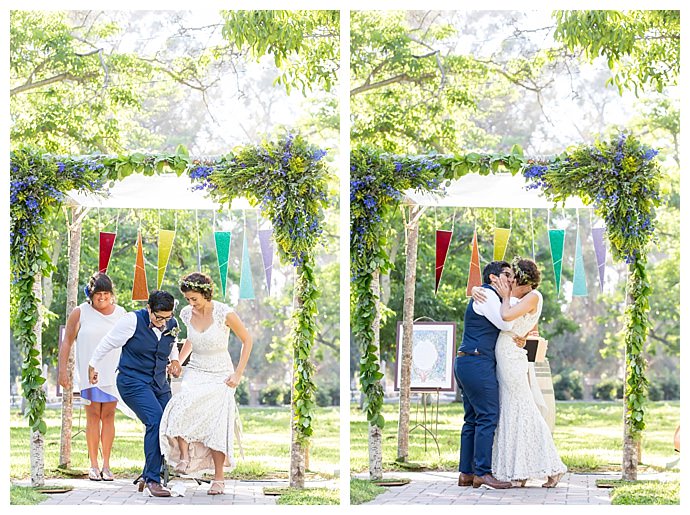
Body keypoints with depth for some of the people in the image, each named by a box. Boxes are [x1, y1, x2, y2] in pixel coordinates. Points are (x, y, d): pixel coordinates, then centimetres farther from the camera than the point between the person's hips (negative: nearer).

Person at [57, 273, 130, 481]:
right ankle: (93, 465, 2)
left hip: (113, 373, 2)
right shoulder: (80, 313, 1)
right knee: (93, 416, -3)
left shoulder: (121, 313, 7)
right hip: (89, 372, -2)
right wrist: (63, 370, -2)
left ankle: (106, 465, 3)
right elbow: (67, 342, 4)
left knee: (108, 415, 0)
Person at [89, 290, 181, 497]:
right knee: (156, 421, -24)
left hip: (159, 383, 7)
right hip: (133, 381, -7)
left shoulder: (172, 325, 3)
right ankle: (152, 482, -21)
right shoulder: (132, 321, -13)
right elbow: (108, 343, 1)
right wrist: (93, 366, 12)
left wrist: (175, 360, 7)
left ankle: (147, 478, 12)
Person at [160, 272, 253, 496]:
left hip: (220, 376, -3)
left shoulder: (224, 314, -14)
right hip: (195, 372, 4)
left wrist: (238, 374, -5)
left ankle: (218, 478, 3)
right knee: (181, 409, -27)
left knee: (216, 426, -8)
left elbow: (246, 340, -3)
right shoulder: (187, 314, 0)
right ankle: (184, 458, -20)